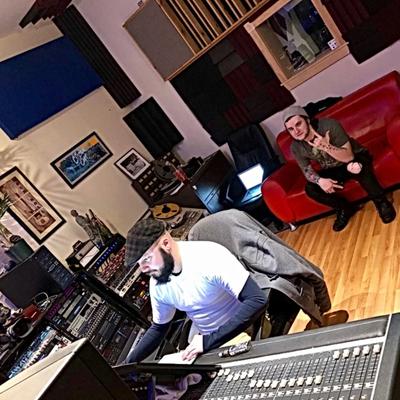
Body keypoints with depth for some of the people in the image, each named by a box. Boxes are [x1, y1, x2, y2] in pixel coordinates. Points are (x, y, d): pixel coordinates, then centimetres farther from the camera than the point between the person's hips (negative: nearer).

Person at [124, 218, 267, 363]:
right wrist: (129, 363, -1)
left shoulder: (211, 256, -28)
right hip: (206, 341, 5)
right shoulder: (157, 283, -6)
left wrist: (209, 341, -33)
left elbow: (257, 301, -31)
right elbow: (159, 328, 10)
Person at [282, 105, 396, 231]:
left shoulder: (329, 125, -29)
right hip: (333, 171, 4)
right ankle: (345, 208, 3)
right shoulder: (296, 147, -16)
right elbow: (307, 170, -6)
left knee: (357, 166, -38)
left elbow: (349, 157, -30)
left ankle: (381, 202, -14)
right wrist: (319, 180, -28)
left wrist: (326, 146, -46)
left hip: (356, 158, -4)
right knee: (310, 188, -18)